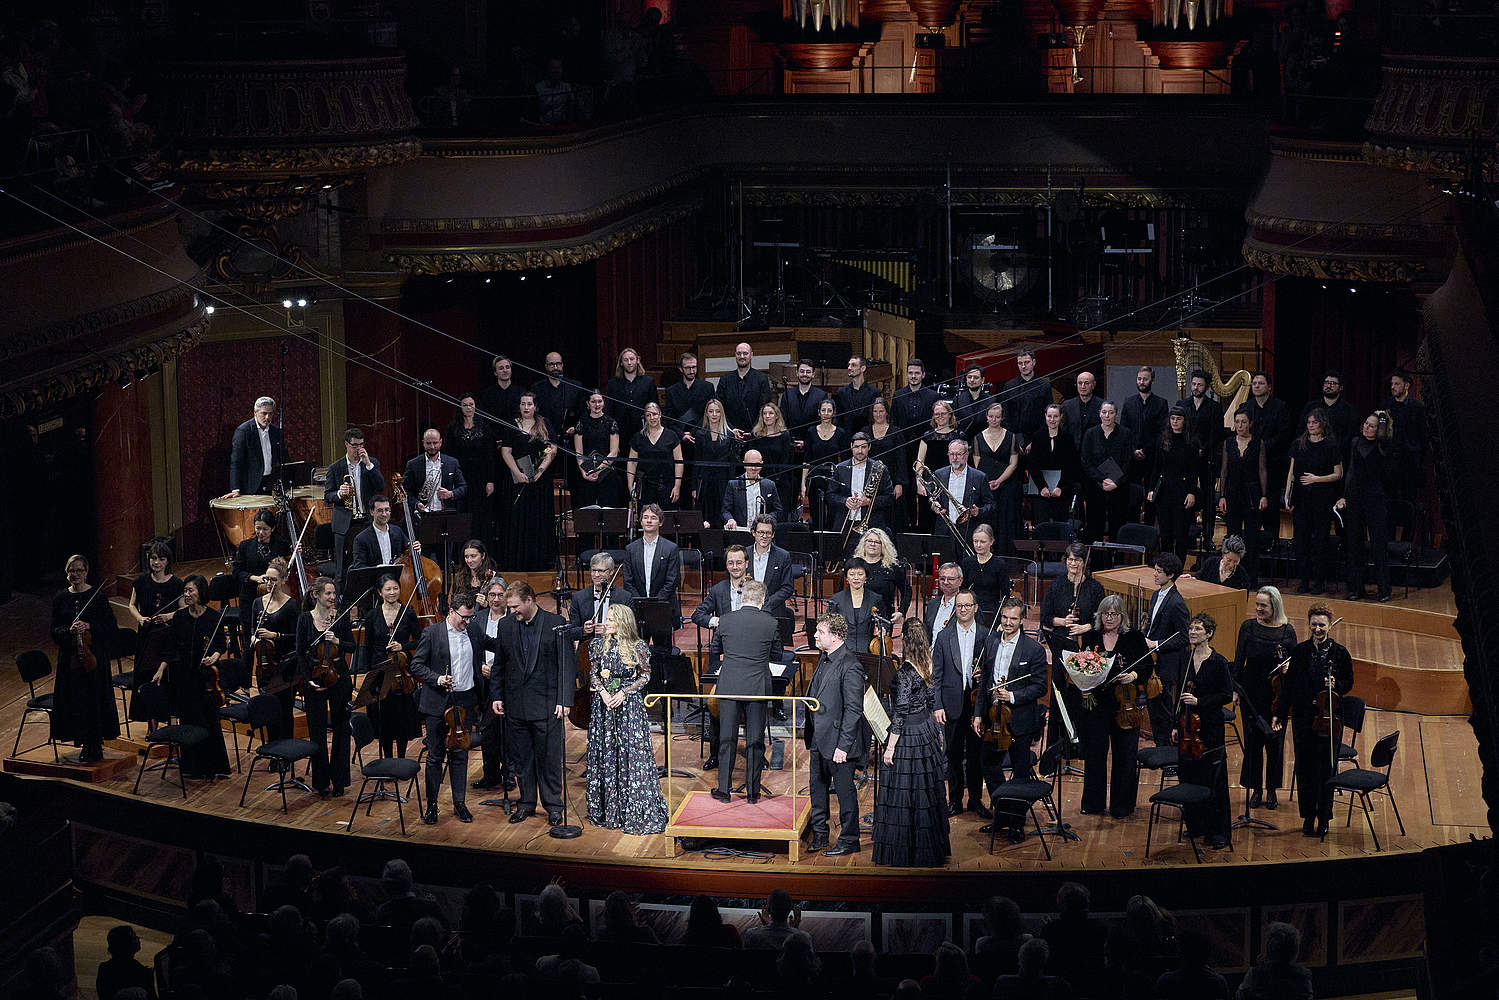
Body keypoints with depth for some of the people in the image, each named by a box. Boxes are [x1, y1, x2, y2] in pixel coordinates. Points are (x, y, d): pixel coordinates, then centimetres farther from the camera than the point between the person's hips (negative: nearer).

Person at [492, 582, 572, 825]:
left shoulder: (555, 623, -6)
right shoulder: (506, 626, 6)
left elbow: (568, 664, -6)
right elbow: (499, 665, 14)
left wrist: (564, 700, -11)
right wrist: (497, 696, 7)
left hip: (546, 704, -4)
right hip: (515, 705, 4)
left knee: (549, 757, 1)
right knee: (520, 757, 10)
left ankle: (553, 805, 12)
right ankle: (526, 803, 22)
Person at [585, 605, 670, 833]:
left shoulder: (638, 647, -3)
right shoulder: (599, 644, 5)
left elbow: (645, 676, 1)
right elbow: (593, 673, 10)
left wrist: (624, 692, -11)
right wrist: (603, 692, -8)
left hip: (630, 704, -3)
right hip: (603, 704, 3)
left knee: (632, 755, -5)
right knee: (605, 755, 5)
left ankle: (636, 812, -1)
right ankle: (608, 810, 14)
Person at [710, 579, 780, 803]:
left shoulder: (725, 620, -4)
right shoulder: (771, 624, -5)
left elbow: (714, 650, 9)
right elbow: (776, 655, 7)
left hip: (729, 686, 0)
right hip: (758, 687, 0)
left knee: (727, 738, 9)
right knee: (755, 740, 7)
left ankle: (724, 789, 13)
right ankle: (753, 791, 11)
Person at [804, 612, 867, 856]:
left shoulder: (850, 667, -21)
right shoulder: (825, 658, 8)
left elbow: (853, 710, -21)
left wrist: (843, 746, -21)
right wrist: (810, 732, 18)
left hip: (838, 742, -9)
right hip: (819, 739, 9)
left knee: (844, 790, 4)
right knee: (817, 787, 18)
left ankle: (849, 840, 16)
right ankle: (819, 834, 32)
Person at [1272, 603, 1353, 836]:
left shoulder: (1340, 652, -2)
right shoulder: (1299, 651, 3)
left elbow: (1348, 683, 6)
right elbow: (1289, 686, 7)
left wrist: (1336, 686, -16)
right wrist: (1279, 714, 5)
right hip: (1303, 718, 2)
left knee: (1326, 767, 2)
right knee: (1304, 766, 6)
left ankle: (1323, 818, 14)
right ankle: (1308, 816, 18)